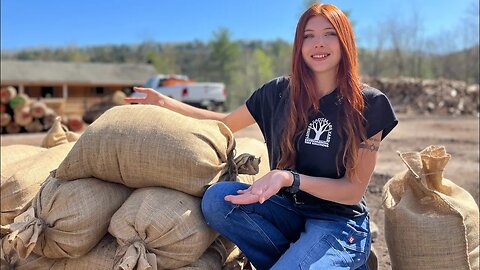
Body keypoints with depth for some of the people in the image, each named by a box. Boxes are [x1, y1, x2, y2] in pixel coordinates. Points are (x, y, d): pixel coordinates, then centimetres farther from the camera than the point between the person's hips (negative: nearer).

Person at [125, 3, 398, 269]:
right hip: (289, 209, 4)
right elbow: (226, 123, 13)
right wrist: (165, 102, 7)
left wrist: (289, 178, -26)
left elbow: (354, 190, -11)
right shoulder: (280, 92, -1)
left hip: (339, 221, -3)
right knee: (217, 198, -23)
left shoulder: (369, 104, -10)